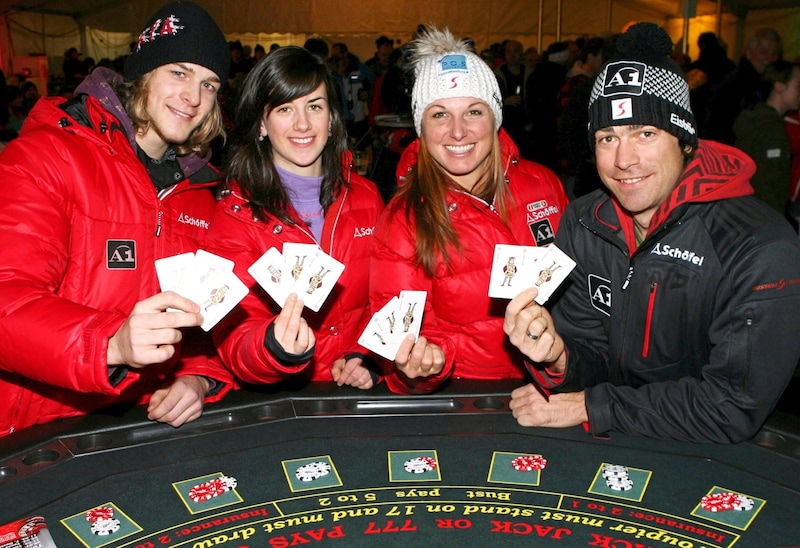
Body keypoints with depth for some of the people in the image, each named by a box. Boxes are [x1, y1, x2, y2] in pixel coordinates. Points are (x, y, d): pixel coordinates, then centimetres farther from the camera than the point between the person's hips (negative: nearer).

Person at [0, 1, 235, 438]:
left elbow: (208, 308, 10)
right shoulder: (45, 155, -7)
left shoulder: (198, 188, 12)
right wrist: (114, 343, -36)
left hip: (151, 420, 4)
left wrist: (199, 376, -10)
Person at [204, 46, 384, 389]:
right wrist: (276, 349, -29)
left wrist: (366, 357, -3)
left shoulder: (365, 197, 7)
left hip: (361, 394, 1)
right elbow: (233, 339, -9)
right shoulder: (235, 213, -3)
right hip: (273, 400, -1)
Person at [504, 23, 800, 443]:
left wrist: (590, 407, -16)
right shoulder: (583, 223, -2)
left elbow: (733, 408, -20)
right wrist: (557, 358, -20)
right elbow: (593, 357, 2)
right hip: (612, 450, 3)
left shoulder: (763, 249, -17)